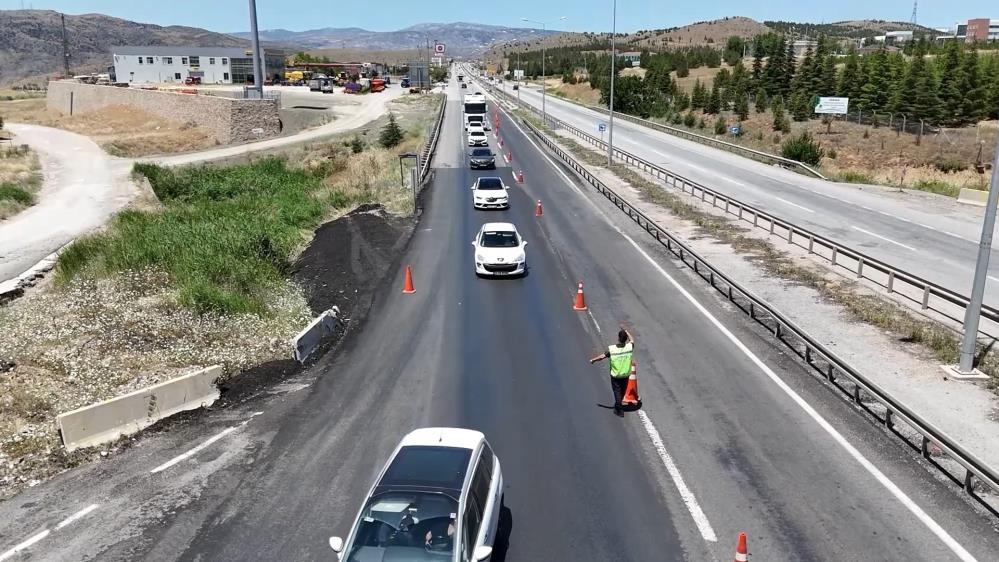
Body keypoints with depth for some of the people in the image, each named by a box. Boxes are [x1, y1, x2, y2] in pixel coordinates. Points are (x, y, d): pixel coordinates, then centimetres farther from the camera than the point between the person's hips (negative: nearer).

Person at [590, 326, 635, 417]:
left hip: (615, 375, -3)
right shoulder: (629, 347, -19)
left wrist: (592, 360, 5)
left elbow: (602, 356, -14)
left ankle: (619, 411, 18)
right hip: (626, 374, 3)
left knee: (617, 392, 12)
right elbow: (632, 340, 4)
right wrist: (626, 330, 14)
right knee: (623, 391, 23)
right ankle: (618, 405, 43)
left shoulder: (612, 349, -25)